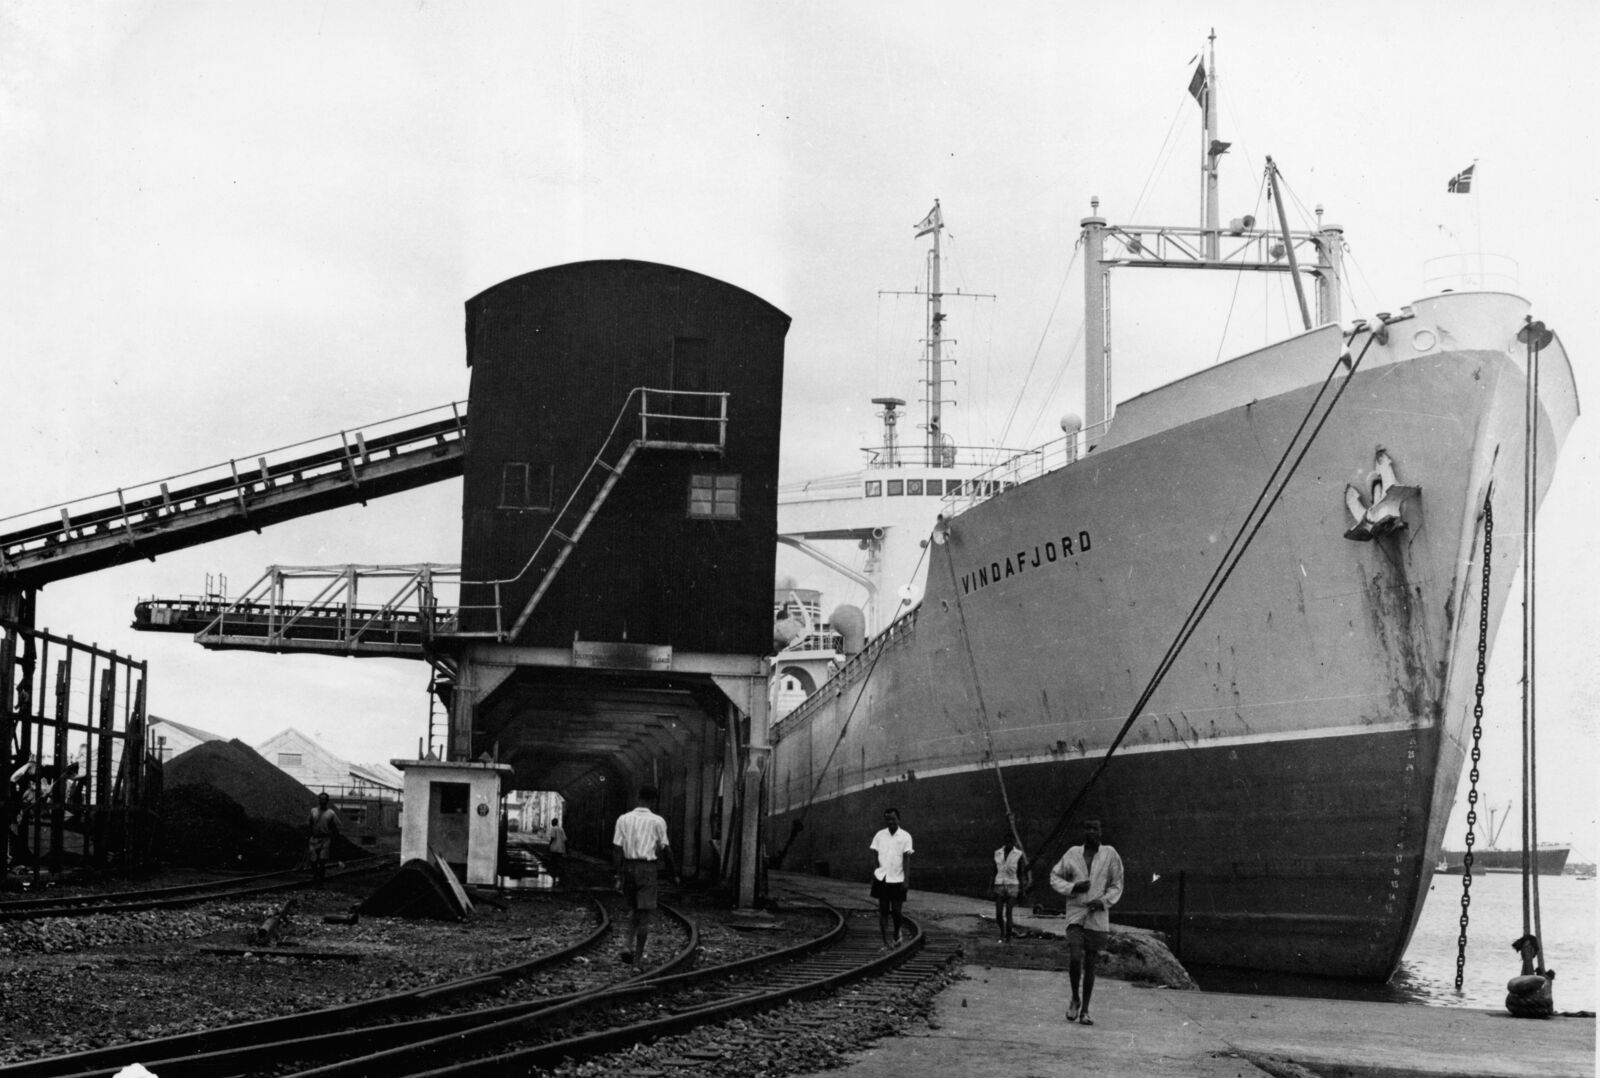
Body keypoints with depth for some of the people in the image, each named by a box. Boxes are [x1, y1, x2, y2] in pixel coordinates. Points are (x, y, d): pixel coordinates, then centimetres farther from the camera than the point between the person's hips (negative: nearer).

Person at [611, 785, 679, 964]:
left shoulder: (623, 819, 3)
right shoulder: (657, 821, -4)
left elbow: (617, 849, -2)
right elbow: (666, 850, -1)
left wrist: (618, 876, -2)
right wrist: (674, 874, 10)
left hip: (628, 868, 3)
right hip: (647, 868, -3)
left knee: (636, 911, 20)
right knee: (644, 914, 1)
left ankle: (632, 948, 6)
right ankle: (638, 956, -3)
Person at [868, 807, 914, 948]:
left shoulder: (905, 836, -3)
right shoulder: (879, 835, 4)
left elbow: (906, 859, -6)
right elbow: (874, 855, 7)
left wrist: (906, 880, -12)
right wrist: (873, 874, -2)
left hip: (898, 879, -2)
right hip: (882, 878, 2)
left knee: (896, 911, 0)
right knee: (883, 910, 1)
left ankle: (897, 936, 28)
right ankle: (885, 941, 4)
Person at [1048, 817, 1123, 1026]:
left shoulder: (1110, 855, 1)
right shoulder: (1072, 854, 2)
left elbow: (1116, 885, 7)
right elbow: (1055, 877, 9)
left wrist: (1104, 901, -10)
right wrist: (1073, 888, -9)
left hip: (1098, 917, 0)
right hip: (1075, 914, 0)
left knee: (1090, 964, 3)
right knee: (1074, 958, -15)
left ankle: (1085, 1011, 13)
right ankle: (1075, 998, 11)